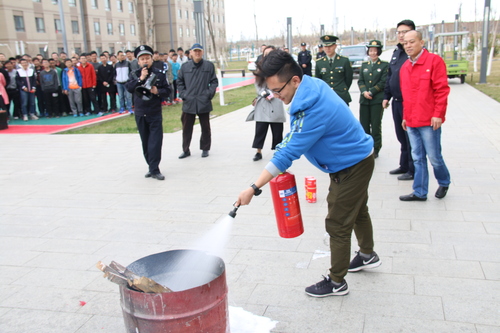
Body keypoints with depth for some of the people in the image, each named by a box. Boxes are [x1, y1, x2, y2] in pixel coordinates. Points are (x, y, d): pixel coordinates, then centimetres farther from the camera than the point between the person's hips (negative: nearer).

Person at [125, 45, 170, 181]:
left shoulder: (159, 74, 0)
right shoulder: (134, 74, 4)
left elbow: (167, 90, 0)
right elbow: (128, 88, -11)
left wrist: (158, 91, -18)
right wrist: (140, 79, -20)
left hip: (155, 113, -2)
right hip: (140, 113, 3)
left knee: (156, 141, -9)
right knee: (146, 142, 9)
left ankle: (154, 169, -5)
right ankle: (152, 167, 21)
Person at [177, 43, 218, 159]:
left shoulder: (209, 66, 2)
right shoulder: (185, 66, 5)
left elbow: (214, 81, 4)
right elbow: (179, 81, 12)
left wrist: (209, 94, -7)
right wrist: (183, 94, 1)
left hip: (204, 102, -1)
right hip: (188, 102, 1)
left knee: (205, 127, 8)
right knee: (187, 127, 5)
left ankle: (205, 149, 21)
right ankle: (186, 150, 15)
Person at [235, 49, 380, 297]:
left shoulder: (315, 110, -35)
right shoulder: (310, 88, -6)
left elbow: (289, 153, -35)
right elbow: (295, 135, 7)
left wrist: (254, 189, -32)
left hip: (353, 167, -10)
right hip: (356, 159, 10)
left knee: (337, 225, 1)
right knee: (357, 211, 27)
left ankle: (337, 282, 19)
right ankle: (368, 255, 50)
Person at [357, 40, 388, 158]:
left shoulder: (384, 65, 2)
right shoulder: (364, 65, 15)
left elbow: (383, 82, -7)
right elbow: (360, 81, 9)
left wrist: (371, 92, -13)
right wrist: (364, 91, -10)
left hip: (377, 100, -4)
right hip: (364, 100, 4)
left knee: (375, 126, 0)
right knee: (364, 125, 6)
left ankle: (375, 149, 10)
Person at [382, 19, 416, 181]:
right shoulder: (396, 52, 14)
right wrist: (386, 96, 16)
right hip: (396, 102, 8)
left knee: (410, 137, 1)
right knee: (401, 136, 17)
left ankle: (412, 170, 12)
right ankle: (404, 166, 30)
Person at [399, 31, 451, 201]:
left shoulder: (434, 60, -7)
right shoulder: (404, 67, 12)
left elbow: (442, 89, -11)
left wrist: (438, 114, -15)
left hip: (429, 121, -6)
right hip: (411, 122, 6)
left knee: (434, 157, 3)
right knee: (418, 158, 10)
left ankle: (444, 183, 29)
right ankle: (420, 193, 17)